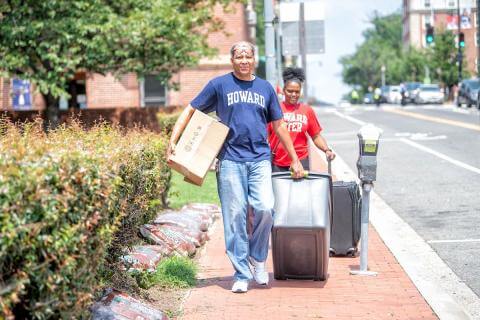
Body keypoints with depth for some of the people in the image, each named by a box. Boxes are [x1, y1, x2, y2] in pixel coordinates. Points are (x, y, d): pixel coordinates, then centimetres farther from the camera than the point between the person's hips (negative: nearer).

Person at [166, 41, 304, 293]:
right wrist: (173, 141, -4)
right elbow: (191, 111, 8)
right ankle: (241, 274, 7)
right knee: (235, 217, -2)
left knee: (265, 209, -15)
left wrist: (295, 160, 20)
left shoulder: (265, 88, 15)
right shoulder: (219, 85, 6)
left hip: (260, 159, 2)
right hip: (230, 160, -2)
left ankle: (257, 258, 9)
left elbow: (279, 126, 21)